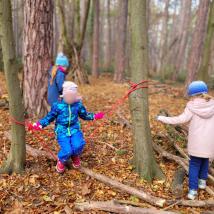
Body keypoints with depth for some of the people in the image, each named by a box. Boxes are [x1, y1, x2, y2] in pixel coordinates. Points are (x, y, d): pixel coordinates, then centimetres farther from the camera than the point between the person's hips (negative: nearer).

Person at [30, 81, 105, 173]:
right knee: (67, 150, -21)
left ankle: (75, 156, 14)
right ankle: (61, 161, 18)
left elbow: (84, 115, 17)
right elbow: (49, 117, 3)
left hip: (74, 129, 2)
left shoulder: (78, 104, 1)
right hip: (62, 131, -2)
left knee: (78, 145, -26)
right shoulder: (57, 105, -6)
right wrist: (39, 124, -10)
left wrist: (94, 116, 5)